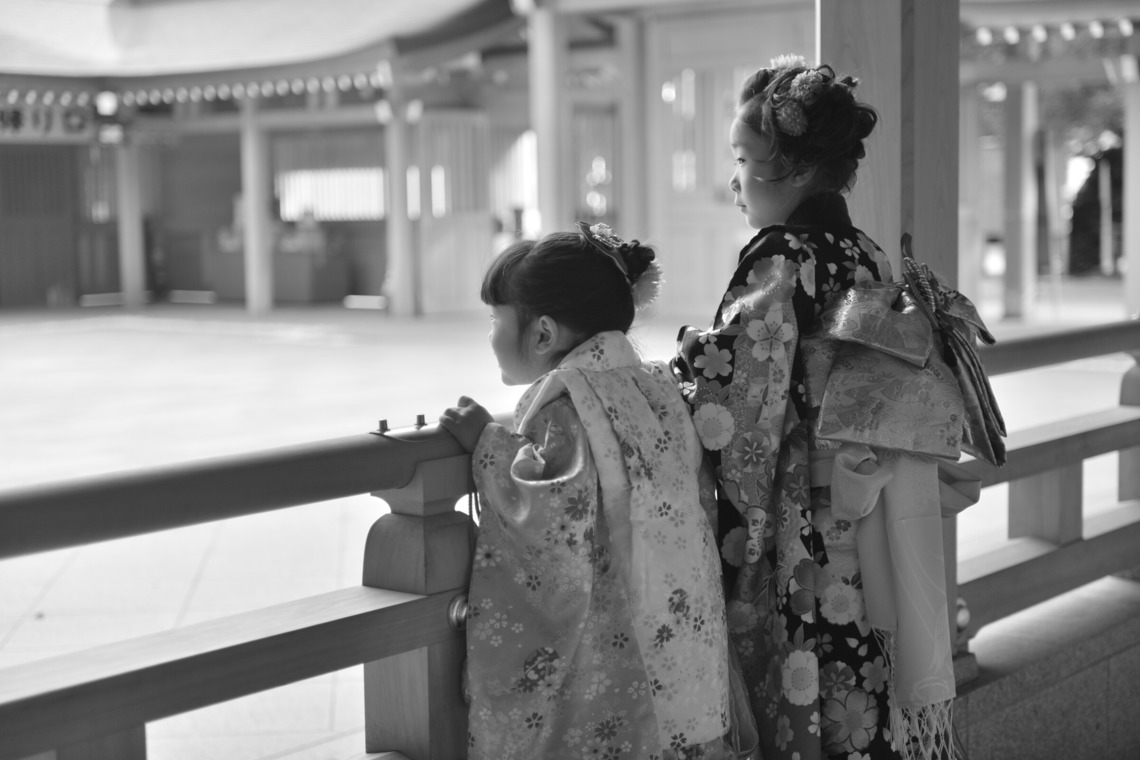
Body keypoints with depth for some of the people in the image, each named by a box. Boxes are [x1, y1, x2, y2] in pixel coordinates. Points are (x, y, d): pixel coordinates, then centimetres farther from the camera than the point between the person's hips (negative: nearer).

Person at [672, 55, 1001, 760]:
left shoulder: (779, 264, -15)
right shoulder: (872, 259, 7)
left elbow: (739, 418, -17)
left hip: (804, 550, -7)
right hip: (883, 545, 8)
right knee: (878, 693, 15)